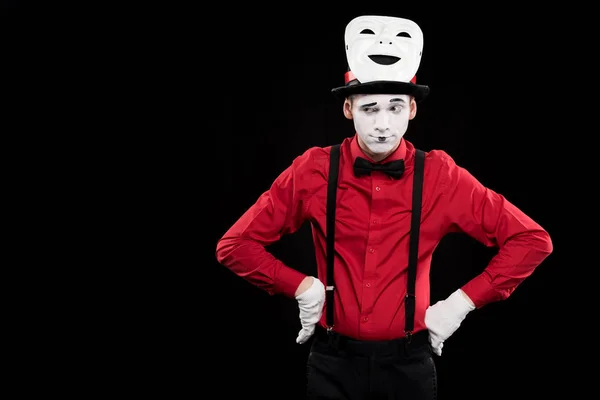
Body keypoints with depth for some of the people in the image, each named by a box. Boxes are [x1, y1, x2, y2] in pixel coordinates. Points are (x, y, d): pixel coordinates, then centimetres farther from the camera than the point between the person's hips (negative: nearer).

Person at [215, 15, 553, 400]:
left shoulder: (439, 176, -8)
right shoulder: (314, 171, -8)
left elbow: (533, 239, -3)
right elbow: (234, 245, -1)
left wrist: (464, 300, -8)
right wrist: (301, 287, -9)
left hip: (409, 363, 1)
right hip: (334, 363, 0)